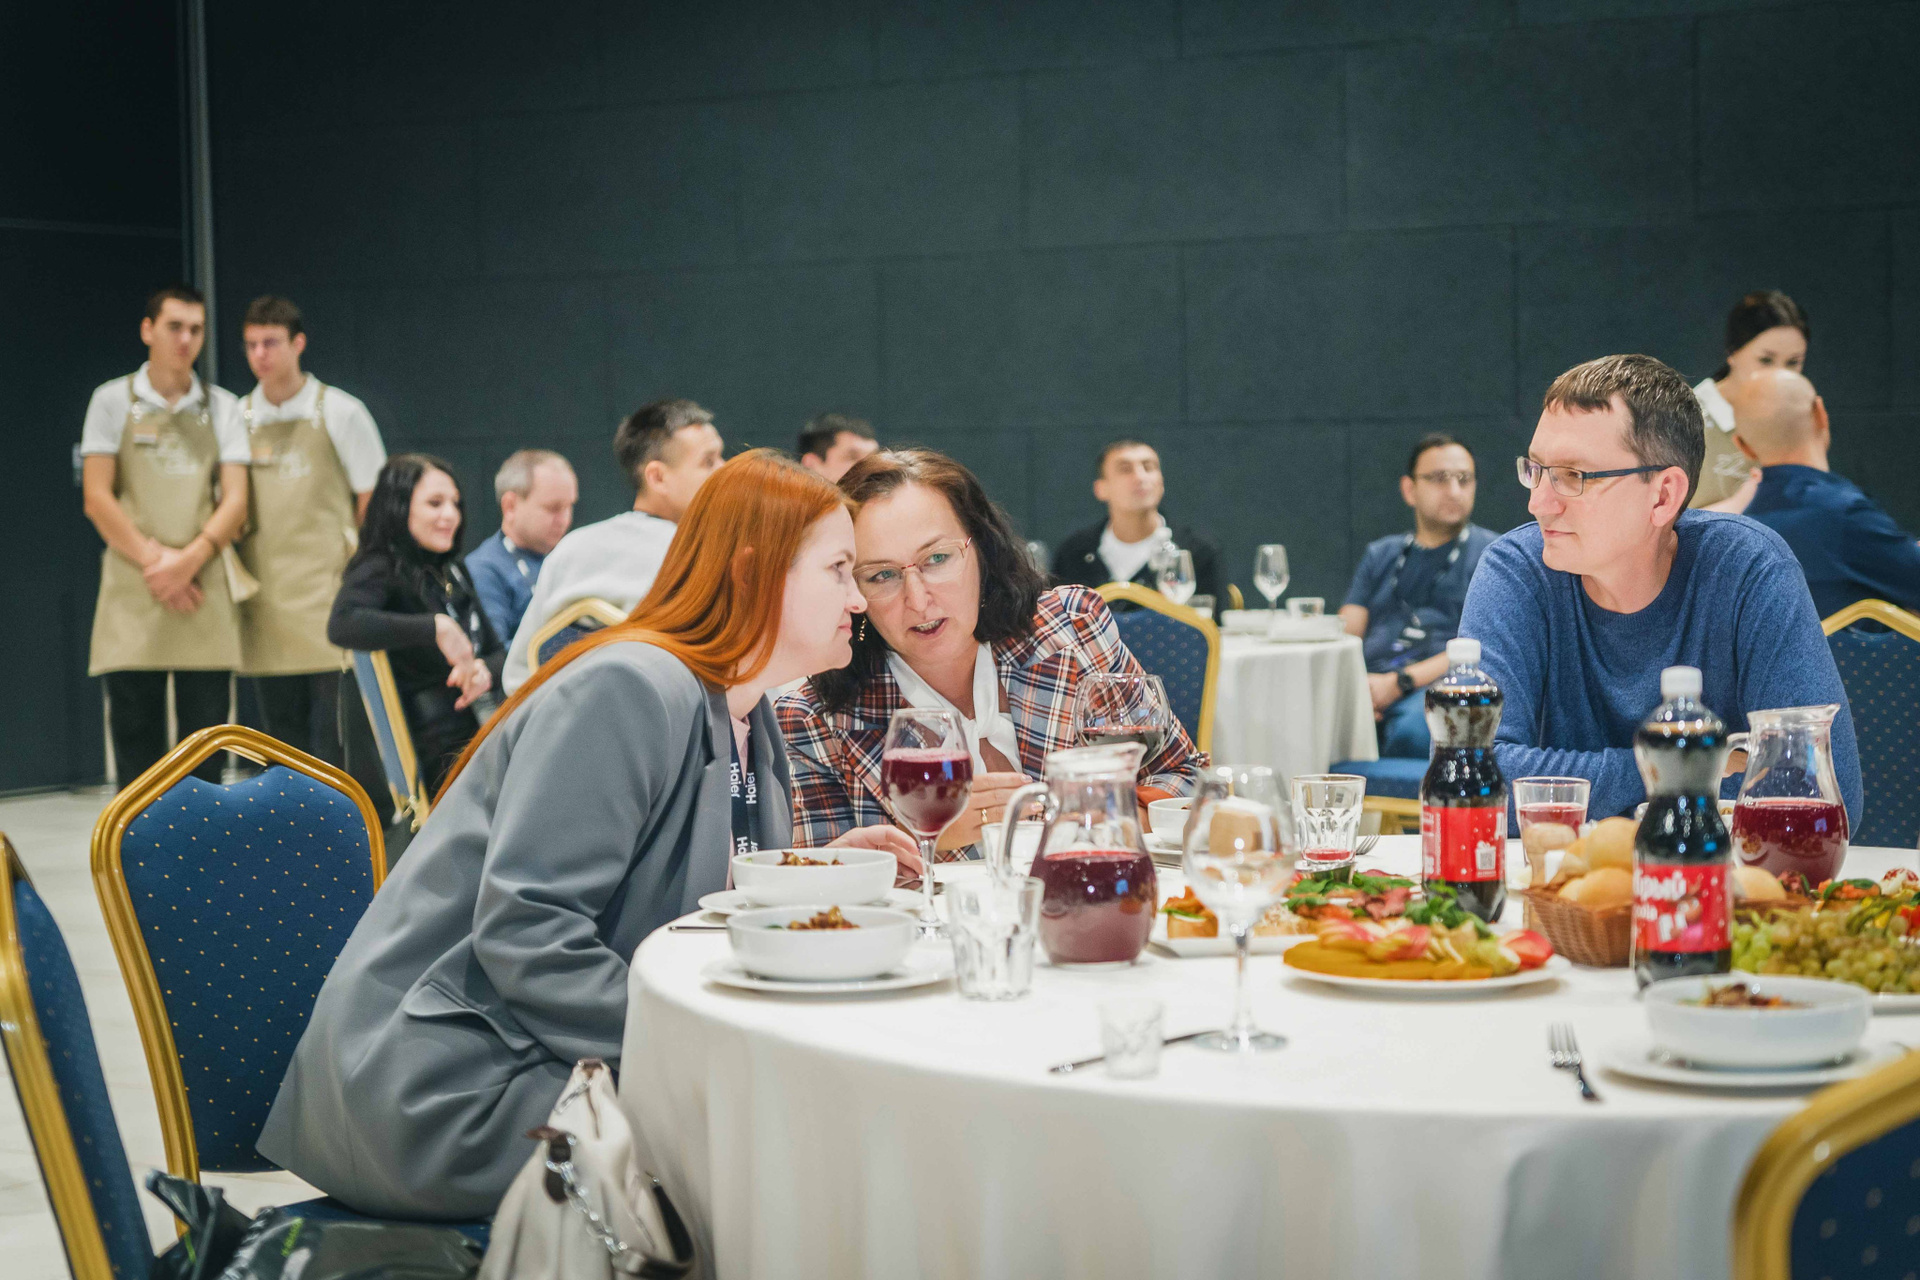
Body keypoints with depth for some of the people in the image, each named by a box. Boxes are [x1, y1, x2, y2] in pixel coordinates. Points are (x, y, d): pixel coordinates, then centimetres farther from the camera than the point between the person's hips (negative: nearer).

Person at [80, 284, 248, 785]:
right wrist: (152, 558, -10)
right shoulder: (113, 401, 7)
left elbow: (235, 500, 4)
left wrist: (189, 560, -11)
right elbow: (96, 496, 1)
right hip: (132, 593, -1)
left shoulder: (222, 407, 12)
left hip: (202, 588, 2)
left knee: (206, 731, 0)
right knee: (134, 730, -2)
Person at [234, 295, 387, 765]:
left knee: (335, 734, -10)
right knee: (281, 729, 7)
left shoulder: (339, 412, 3)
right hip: (264, 599, 4)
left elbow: (372, 504, 3)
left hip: (329, 591, -3)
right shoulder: (235, 419, 11)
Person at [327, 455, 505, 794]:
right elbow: (342, 625, -25)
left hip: (480, 731, 8)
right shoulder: (380, 571, -3)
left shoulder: (453, 573, 20)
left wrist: (485, 671, -5)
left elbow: (498, 652, 19)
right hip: (439, 753, -8)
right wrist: (435, 627, -28)